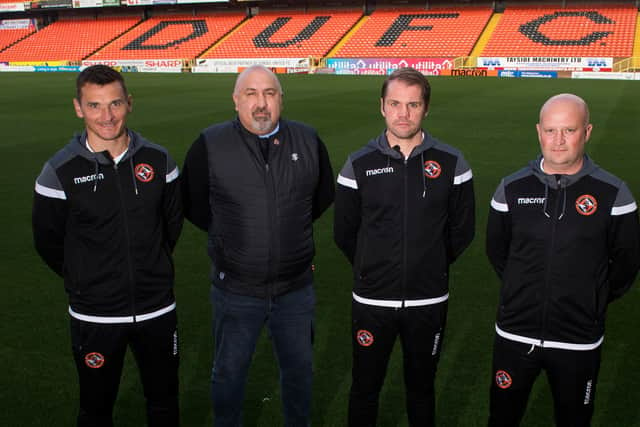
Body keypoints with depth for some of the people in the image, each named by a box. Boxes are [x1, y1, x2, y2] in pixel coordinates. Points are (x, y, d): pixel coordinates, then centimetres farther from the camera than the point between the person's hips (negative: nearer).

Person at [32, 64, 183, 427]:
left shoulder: (159, 160, -5)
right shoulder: (60, 171, -11)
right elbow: (49, 242, 0)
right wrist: (85, 281, 6)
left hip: (158, 309, 2)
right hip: (95, 315, -2)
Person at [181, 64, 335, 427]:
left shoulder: (309, 141, -5)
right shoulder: (210, 145, -11)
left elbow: (324, 194, 12)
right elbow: (192, 204, 2)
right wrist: (229, 235, 2)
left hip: (296, 289, 2)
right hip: (236, 289, -2)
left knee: (299, 368, 20)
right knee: (230, 371, 17)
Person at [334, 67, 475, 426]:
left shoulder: (451, 163, -5)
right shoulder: (359, 165, -5)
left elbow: (463, 230, 5)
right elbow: (345, 234, 4)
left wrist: (431, 266, 8)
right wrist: (372, 269, 8)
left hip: (429, 301, 0)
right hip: (372, 301, 0)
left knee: (421, 387, 19)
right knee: (365, 388, 14)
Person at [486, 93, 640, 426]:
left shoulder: (612, 194, -8)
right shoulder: (512, 188, -3)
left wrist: (595, 303, 3)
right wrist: (522, 292, 8)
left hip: (579, 341, -1)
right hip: (515, 334, 2)